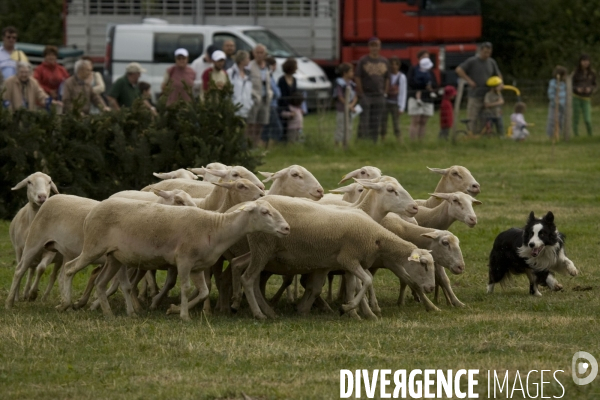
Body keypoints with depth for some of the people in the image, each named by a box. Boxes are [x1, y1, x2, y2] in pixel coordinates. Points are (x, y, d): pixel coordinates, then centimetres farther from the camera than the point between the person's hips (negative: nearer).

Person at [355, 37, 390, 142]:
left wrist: (385, 93, 5)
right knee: (364, 122, -7)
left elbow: (387, 79, 14)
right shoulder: (363, 61, -2)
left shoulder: (384, 62, 10)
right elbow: (357, 78, -4)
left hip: (379, 97, 4)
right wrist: (361, 94, -9)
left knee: (376, 122, 6)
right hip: (365, 96, -4)